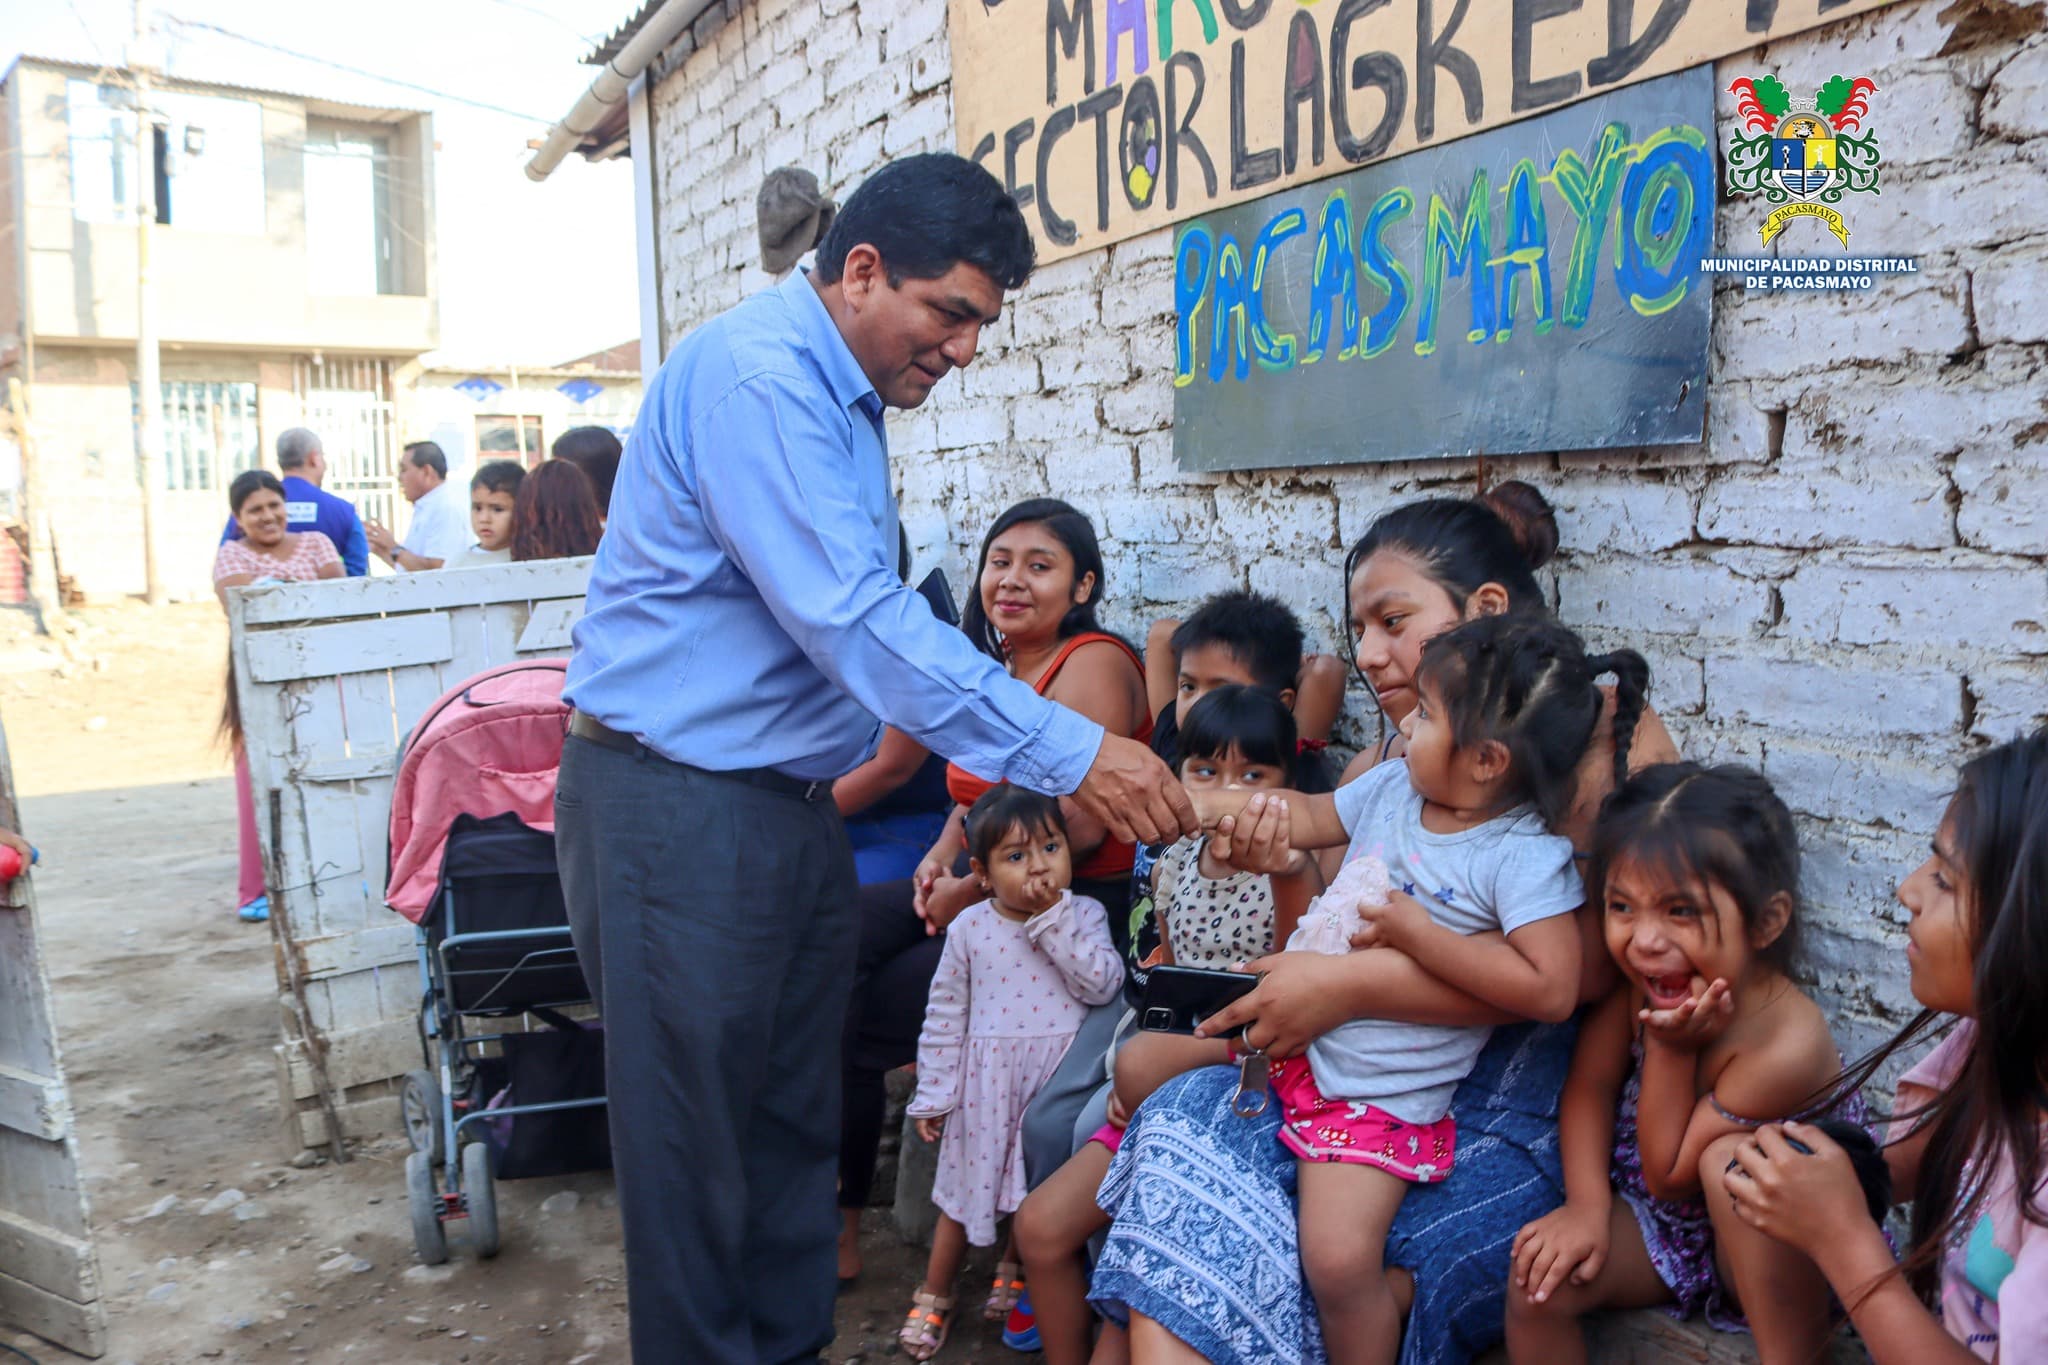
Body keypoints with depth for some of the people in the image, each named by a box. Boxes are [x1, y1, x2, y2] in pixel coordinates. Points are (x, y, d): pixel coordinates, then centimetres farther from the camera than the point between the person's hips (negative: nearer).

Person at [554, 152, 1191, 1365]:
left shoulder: (845, 399, 13)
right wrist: (1068, 753, -28)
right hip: (675, 806, -9)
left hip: (788, 803, 9)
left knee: (795, 1120, 15)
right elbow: (851, 618, -27)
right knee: (695, 1138, 3)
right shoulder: (754, 372, -18)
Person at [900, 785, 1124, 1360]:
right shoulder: (970, 928, -4)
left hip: (1058, 1075, 0)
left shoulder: (1084, 914, -5)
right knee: (967, 1184, 10)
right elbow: (944, 1015, 1)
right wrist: (932, 1093, 2)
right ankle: (933, 1298, 28)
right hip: (986, 1078, 0)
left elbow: (1103, 985, -19)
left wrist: (1054, 919, -23)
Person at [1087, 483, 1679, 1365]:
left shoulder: (1602, 737, -5)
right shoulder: (1395, 758, 14)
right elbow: (1329, 932, 17)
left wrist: (1351, 984, -23)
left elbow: (1585, 964, -19)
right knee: (1187, 1126, -19)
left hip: (1522, 1121, -5)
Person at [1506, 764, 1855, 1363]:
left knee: (1732, 1162, -35)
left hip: (1774, 1247, -4)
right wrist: (1587, 1205, -18)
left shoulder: (1787, 1044, -33)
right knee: (1539, 1280, -17)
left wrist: (1671, 1048, -28)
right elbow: (1590, 1084, -7)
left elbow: (1669, 1175, -23)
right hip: (1662, 1224, 5)